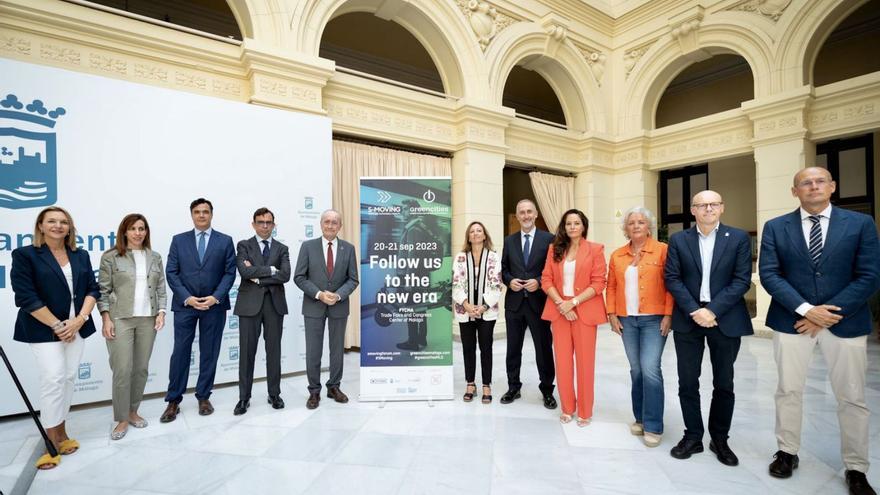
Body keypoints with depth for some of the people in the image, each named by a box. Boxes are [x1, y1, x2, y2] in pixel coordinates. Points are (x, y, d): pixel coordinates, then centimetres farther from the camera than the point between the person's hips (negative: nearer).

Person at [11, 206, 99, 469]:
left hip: (76, 327, 4)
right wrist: (57, 325, -13)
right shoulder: (25, 255, -4)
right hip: (44, 329, -4)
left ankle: (61, 433, 20)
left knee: (68, 379, 8)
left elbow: (93, 289, 5)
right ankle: (52, 442, 6)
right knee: (53, 380, -6)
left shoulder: (81, 256, 9)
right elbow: (26, 297, -10)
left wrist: (79, 320, -9)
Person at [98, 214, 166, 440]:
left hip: (148, 319, 3)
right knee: (122, 370, -3)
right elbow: (103, 290, -2)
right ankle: (122, 419, 10)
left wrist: (161, 312, 0)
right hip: (120, 319, -3)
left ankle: (133, 411, 23)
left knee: (141, 368, 8)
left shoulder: (155, 257, 9)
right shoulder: (110, 257, -1)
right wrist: (106, 319, -8)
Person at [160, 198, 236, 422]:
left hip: (214, 305, 0)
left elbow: (230, 272, 0)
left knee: (209, 353, 8)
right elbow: (171, 273, 1)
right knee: (180, 352, 3)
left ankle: (204, 397, 21)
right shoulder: (179, 240, 7)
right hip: (185, 304, 0)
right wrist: (187, 297, -11)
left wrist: (216, 297, -12)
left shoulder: (225, 241, 5)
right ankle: (173, 401, 14)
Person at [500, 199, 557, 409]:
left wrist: (539, 282, -17)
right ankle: (513, 387, 29)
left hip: (538, 302, -3)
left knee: (544, 348, 8)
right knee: (513, 348, 13)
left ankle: (547, 391, 26)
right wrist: (510, 281, -9)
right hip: (514, 302, 3)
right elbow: (504, 269, 10)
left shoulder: (548, 239, -2)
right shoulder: (509, 240, 8)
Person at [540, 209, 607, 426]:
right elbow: (546, 280, 3)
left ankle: (585, 412, 20)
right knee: (562, 360, 7)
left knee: (585, 361, 4)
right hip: (559, 310, 3)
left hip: (584, 311, -2)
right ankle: (567, 408, 23)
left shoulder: (595, 249, 0)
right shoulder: (555, 249, 9)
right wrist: (561, 304, -11)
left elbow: (598, 283, -6)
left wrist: (574, 302, -14)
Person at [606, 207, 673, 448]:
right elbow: (611, 286, 10)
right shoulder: (617, 255, 9)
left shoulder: (662, 250, -3)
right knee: (636, 370, 12)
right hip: (626, 320, 4)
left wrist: (668, 315, -12)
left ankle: (653, 426, 4)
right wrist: (612, 314, 3)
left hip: (654, 319, -4)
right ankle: (640, 418, 25)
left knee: (650, 369, -9)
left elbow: (671, 285, -6)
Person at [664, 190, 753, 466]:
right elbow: (672, 278, -1)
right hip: (688, 318, 1)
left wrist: (713, 310, -15)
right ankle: (693, 437, 22)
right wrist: (694, 311, -12)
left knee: (724, 384, 10)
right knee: (687, 382, 7)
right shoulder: (678, 240, 4)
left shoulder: (739, 238, 2)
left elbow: (742, 280, -5)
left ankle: (720, 440, 27)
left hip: (725, 319, 0)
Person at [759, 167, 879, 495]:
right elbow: (769, 274, -6)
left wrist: (830, 313, -13)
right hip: (791, 319, 0)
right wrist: (805, 309, -15)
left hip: (845, 321, 0)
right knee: (788, 391, 10)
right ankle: (787, 452, 27)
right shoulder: (775, 227, 1)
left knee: (852, 397, 9)